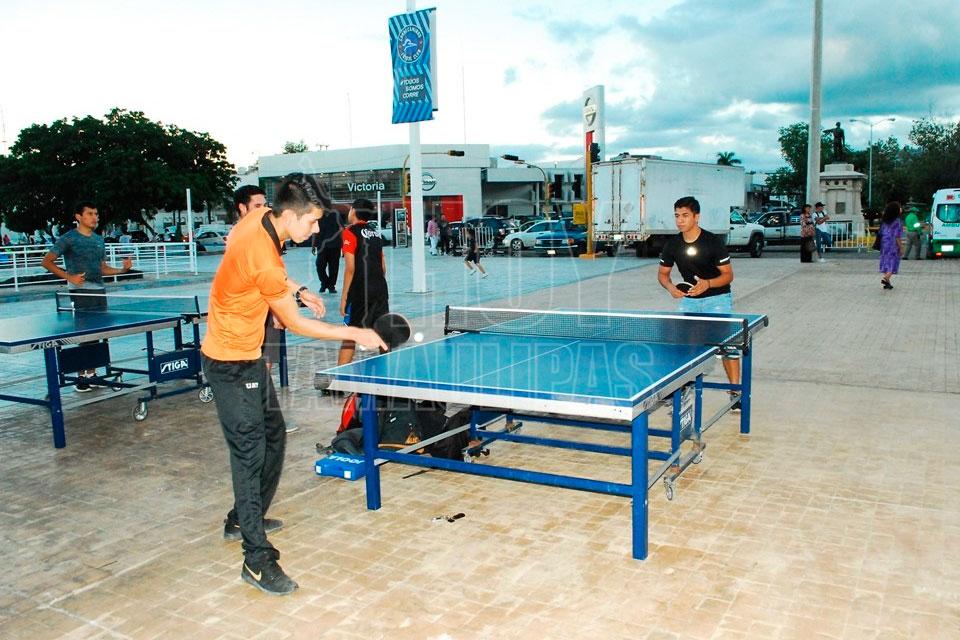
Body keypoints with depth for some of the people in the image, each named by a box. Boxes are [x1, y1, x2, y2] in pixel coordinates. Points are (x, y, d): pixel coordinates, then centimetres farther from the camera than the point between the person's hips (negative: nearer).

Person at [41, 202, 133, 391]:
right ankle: (81, 376, 3)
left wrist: (123, 269, 2)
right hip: (81, 292, -6)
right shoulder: (69, 239, -4)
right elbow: (46, 262, -6)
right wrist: (69, 277, -18)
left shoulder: (99, 239, 15)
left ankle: (91, 373, 17)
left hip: (99, 291, 6)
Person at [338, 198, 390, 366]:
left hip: (360, 291, -6)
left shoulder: (350, 232, -6)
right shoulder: (376, 233, 14)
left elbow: (350, 268, -12)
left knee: (349, 337, -4)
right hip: (381, 289, 6)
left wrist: (344, 296, -8)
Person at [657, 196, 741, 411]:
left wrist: (707, 284, -32)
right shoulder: (672, 244, -4)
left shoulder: (714, 242, -16)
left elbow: (728, 275, -13)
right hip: (688, 299, 4)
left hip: (717, 298, -4)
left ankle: (735, 391, 1)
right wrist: (670, 287, -16)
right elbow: (663, 273, 6)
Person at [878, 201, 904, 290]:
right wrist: (901, 248, -9)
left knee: (886, 262, 11)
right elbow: (898, 237, -15)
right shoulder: (897, 222, -14)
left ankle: (887, 282, 13)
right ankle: (885, 278, -20)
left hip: (884, 244, 6)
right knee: (893, 263, 0)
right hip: (893, 245, -6)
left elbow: (881, 233, 8)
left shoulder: (884, 221, 4)